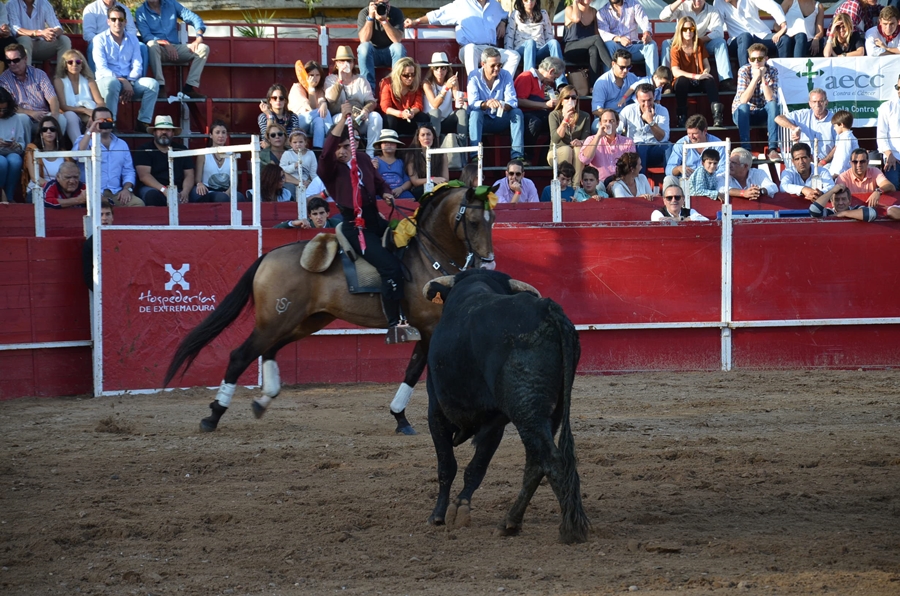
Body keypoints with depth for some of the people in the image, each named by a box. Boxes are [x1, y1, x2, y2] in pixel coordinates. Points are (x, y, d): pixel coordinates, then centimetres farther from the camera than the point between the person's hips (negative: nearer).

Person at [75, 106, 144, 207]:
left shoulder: (122, 144, 22)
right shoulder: (85, 140, 11)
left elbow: (128, 171, 16)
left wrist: (127, 189, -3)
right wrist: (89, 132, -16)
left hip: (117, 193, 4)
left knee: (138, 204, -26)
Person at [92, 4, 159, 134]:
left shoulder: (132, 39, 14)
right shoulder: (100, 39, 1)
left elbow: (137, 66, 6)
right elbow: (102, 68, -9)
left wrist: (129, 82, -14)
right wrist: (122, 81, -21)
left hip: (129, 82, 4)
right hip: (107, 79, -4)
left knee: (152, 83, -22)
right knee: (112, 83, -40)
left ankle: (143, 123, -22)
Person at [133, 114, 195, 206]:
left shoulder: (181, 150, 17)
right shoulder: (144, 150, 6)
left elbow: (189, 175, 10)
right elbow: (144, 175, -7)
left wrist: (185, 192, -14)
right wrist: (164, 190, -21)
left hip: (177, 191, 2)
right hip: (154, 189, -2)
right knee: (152, 195, -38)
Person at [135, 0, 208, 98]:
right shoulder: (141, 12, 3)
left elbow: (193, 18, 8)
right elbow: (146, 36, -9)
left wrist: (199, 37, -11)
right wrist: (165, 43, -25)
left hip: (175, 47, 4)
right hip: (159, 49, -4)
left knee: (204, 48, -17)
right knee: (152, 44, -37)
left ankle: (189, 87, -23)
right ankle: (160, 86, -39)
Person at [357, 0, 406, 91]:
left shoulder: (397, 13, -9)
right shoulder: (364, 13, -10)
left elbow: (397, 40, -22)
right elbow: (364, 40, -22)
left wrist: (384, 20, -31)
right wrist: (370, 17, -28)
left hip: (391, 53, 0)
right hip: (372, 53, 0)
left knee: (399, 47, -31)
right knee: (364, 47, -31)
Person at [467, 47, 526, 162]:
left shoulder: (506, 76, -3)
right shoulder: (474, 77, -10)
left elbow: (513, 101, -13)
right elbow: (472, 103, -23)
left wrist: (504, 106, -39)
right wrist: (486, 104, -46)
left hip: (500, 121, 2)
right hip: (482, 121, -2)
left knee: (517, 112, -24)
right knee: (475, 113, -34)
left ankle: (517, 155, -31)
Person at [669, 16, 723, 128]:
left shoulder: (699, 45, 8)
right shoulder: (676, 49, -5)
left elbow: (706, 65, 5)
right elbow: (676, 72, -18)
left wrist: (704, 73, -19)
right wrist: (695, 76, -29)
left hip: (699, 81, 3)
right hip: (685, 82, -2)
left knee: (710, 80, -31)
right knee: (681, 80, -38)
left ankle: (717, 114, -46)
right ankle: (682, 117, -36)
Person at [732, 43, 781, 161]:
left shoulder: (772, 72, -9)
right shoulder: (744, 71, -14)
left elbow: (771, 99, -23)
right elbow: (743, 100, -26)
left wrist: (763, 78, -29)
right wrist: (756, 78, -31)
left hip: (762, 113, 2)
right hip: (743, 113, -2)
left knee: (773, 104, -28)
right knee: (743, 107, -34)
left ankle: (773, 149, -35)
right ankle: (746, 149, -39)